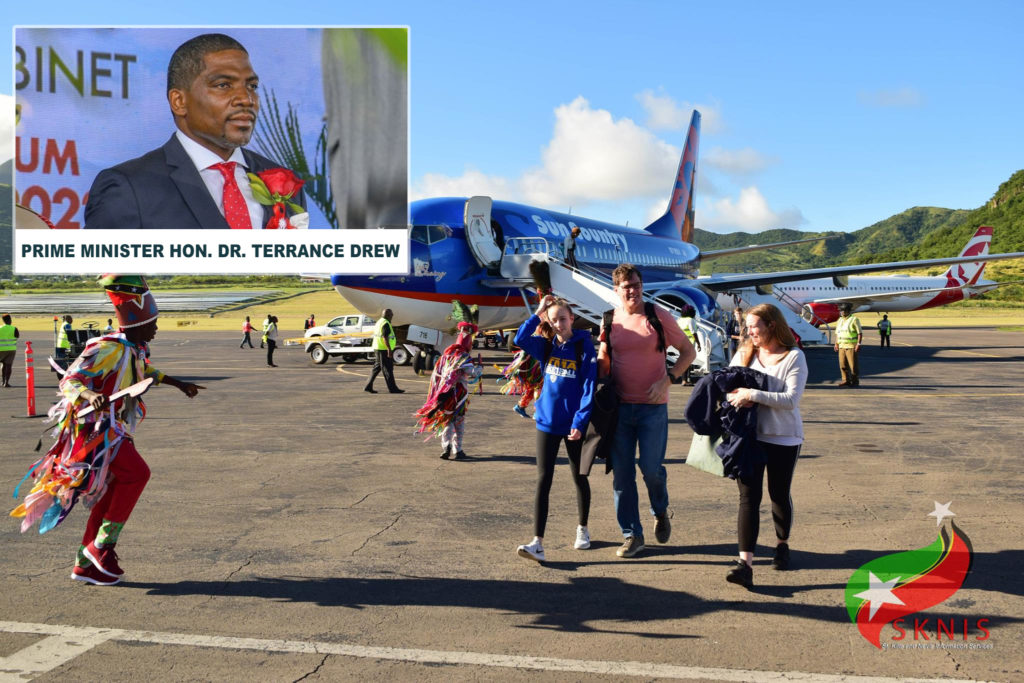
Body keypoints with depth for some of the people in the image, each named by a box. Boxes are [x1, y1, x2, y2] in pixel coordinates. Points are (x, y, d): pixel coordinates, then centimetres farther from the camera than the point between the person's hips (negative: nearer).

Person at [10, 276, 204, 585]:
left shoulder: (132, 350, 10)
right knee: (137, 472, -22)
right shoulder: (110, 349, -19)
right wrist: (91, 396, -43)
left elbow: (144, 371, 34)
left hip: (114, 431, 10)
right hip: (95, 429, -10)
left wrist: (177, 383, 35)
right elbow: (70, 381, -23)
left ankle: (85, 565, 18)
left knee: (110, 494, 9)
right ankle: (102, 546, -13)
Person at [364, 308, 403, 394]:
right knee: (387, 369, -5)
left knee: (377, 368, 13)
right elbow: (385, 337, -22)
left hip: (377, 348, 10)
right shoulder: (385, 324, -15)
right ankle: (392, 388, -2)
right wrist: (389, 349, -25)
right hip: (383, 349, -10)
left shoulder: (379, 322, 17)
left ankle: (368, 386, 12)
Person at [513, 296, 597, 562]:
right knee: (543, 480, -2)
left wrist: (580, 422, -17)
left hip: (574, 425, -3)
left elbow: (589, 387, -11)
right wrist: (537, 314, -13)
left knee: (579, 478, 13)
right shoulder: (546, 346, 4)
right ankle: (538, 542, -5)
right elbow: (520, 340, -12)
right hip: (547, 422, 3)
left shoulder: (584, 347, -8)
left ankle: (582, 530, 33)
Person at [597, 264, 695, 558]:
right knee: (621, 473, 4)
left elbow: (688, 351, 1)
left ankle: (660, 512, 30)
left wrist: (667, 379, -12)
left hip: (652, 406, -3)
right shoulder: (609, 321, 4)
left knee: (651, 468, -3)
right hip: (619, 406, 3)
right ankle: (632, 534, 17)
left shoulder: (658, 316, -4)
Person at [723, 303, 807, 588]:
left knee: (779, 494, 13)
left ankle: (782, 544, 41)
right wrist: (739, 396, -13)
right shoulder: (744, 353, 7)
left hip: (783, 438, -2)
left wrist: (752, 394, -24)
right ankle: (745, 563, -13)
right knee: (749, 495, -7)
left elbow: (791, 399, -17)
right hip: (749, 435, 2)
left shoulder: (794, 357, -7)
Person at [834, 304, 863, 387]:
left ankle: (855, 382, 5)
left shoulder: (854, 319, -6)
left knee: (853, 365, -3)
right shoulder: (840, 320, 15)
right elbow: (837, 333, 21)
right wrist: (836, 344, 13)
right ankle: (846, 381, 12)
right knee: (843, 365, 4)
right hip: (842, 346, 6)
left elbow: (860, 333, -8)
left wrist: (858, 344, -15)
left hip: (851, 346, -6)